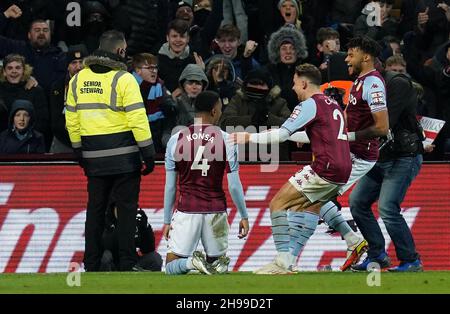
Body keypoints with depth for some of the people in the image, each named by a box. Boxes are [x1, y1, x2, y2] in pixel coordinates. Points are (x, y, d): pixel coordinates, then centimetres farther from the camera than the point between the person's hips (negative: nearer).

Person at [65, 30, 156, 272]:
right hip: (124, 156, -4)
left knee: (95, 209, 11)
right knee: (126, 208, 1)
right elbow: (137, 118, -13)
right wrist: (148, 153, -8)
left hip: (94, 158, 5)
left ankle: (91, 265, 11)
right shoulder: (123, 79, -10)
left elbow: (72, 120, 10)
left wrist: (80, 152, 20)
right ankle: (127, 263, -1)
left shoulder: (78, 79, 6)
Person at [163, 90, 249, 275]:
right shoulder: (226, 140, -3)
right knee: (218, 263, 17)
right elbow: (234, 185, -3)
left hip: (186, 211, 0)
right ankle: (217, 264, -19)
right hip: (215, 210, 0)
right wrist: (244, 216, 9)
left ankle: (192, 261, -24)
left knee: (171, 267, 9)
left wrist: (167, 221, 11)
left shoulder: (176, 140, 1)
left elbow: (170, 186, 4)